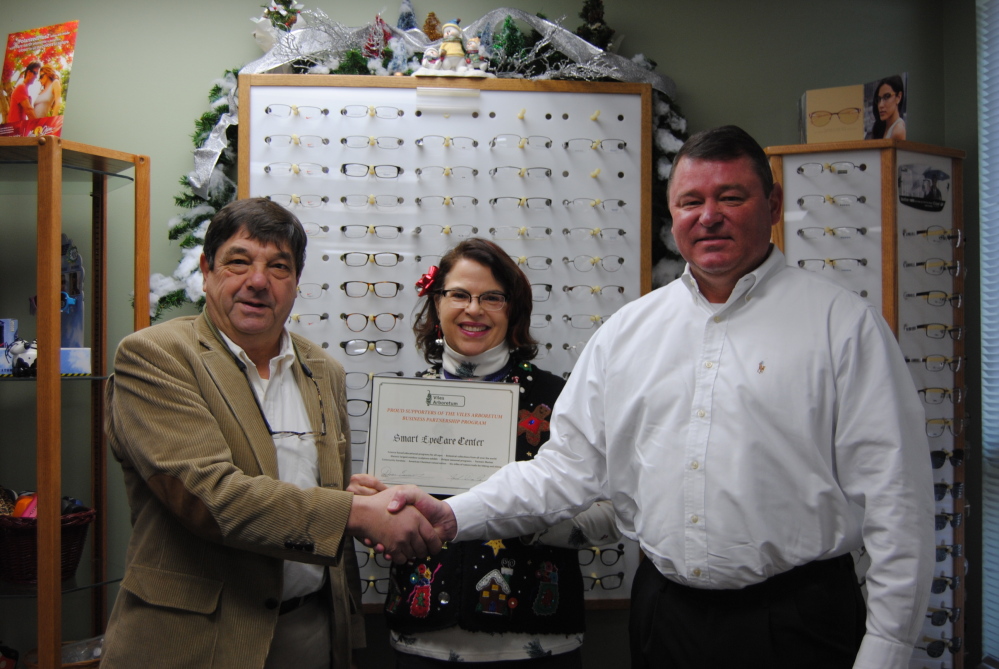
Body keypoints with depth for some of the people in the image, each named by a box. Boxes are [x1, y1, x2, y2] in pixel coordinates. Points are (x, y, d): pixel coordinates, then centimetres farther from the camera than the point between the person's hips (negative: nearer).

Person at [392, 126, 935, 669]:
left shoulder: (842, 323, -6)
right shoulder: (626, 331, 6)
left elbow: (894, 498, -8)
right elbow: (570, 466, 6)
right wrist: (454, 517, -5)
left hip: (797, 623, -3)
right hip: (662, 615, 4)